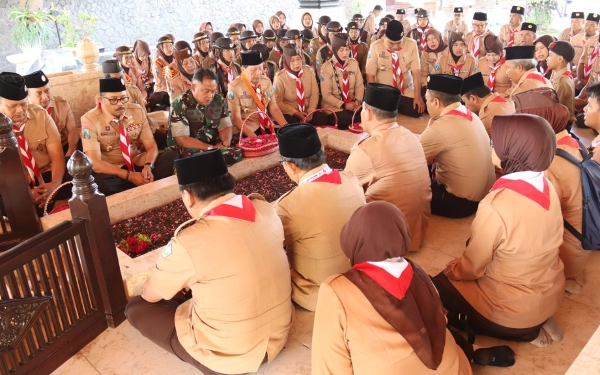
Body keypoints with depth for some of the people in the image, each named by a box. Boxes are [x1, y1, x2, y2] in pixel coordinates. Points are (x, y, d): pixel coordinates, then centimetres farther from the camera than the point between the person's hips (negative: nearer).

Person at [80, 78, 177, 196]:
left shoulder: (138, 111, -2)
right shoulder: (89, 120, -13)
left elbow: (151, 146, -1)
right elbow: (94, 162, -20)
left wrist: (148, 167, -25)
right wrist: (129, 176, -30)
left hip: (139, 164, 3)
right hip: (111, 171, -2)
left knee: (173, 157, -21)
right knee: (99, 183, -39)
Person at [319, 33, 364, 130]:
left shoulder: (354, 63, 5)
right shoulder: (326, 68, -9)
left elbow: (359, 85, 9)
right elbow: (326, 95, -10)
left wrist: (358, 100, -11)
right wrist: (344, 105, -17)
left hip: (352, 104, 4)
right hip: (333, 106, -4)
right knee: (347, 121, -30)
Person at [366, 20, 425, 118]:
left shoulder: (412, 44, -10)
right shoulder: (376, 47, -15)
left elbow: (416, 72, -9)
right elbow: (370, 74, -10)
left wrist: (417, 96, -14)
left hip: (406, 91, 2)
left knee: (416, 111, -17)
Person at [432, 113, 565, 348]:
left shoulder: (497, 204, -31)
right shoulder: (547, 188, -7)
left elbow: (472, 267, -17)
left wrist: (453, 270, 5)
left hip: (513, 312, -7)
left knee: (436, 286, 12)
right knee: (452, 277, 24)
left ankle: (523, 332, 6)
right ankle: (537, 325, 14)